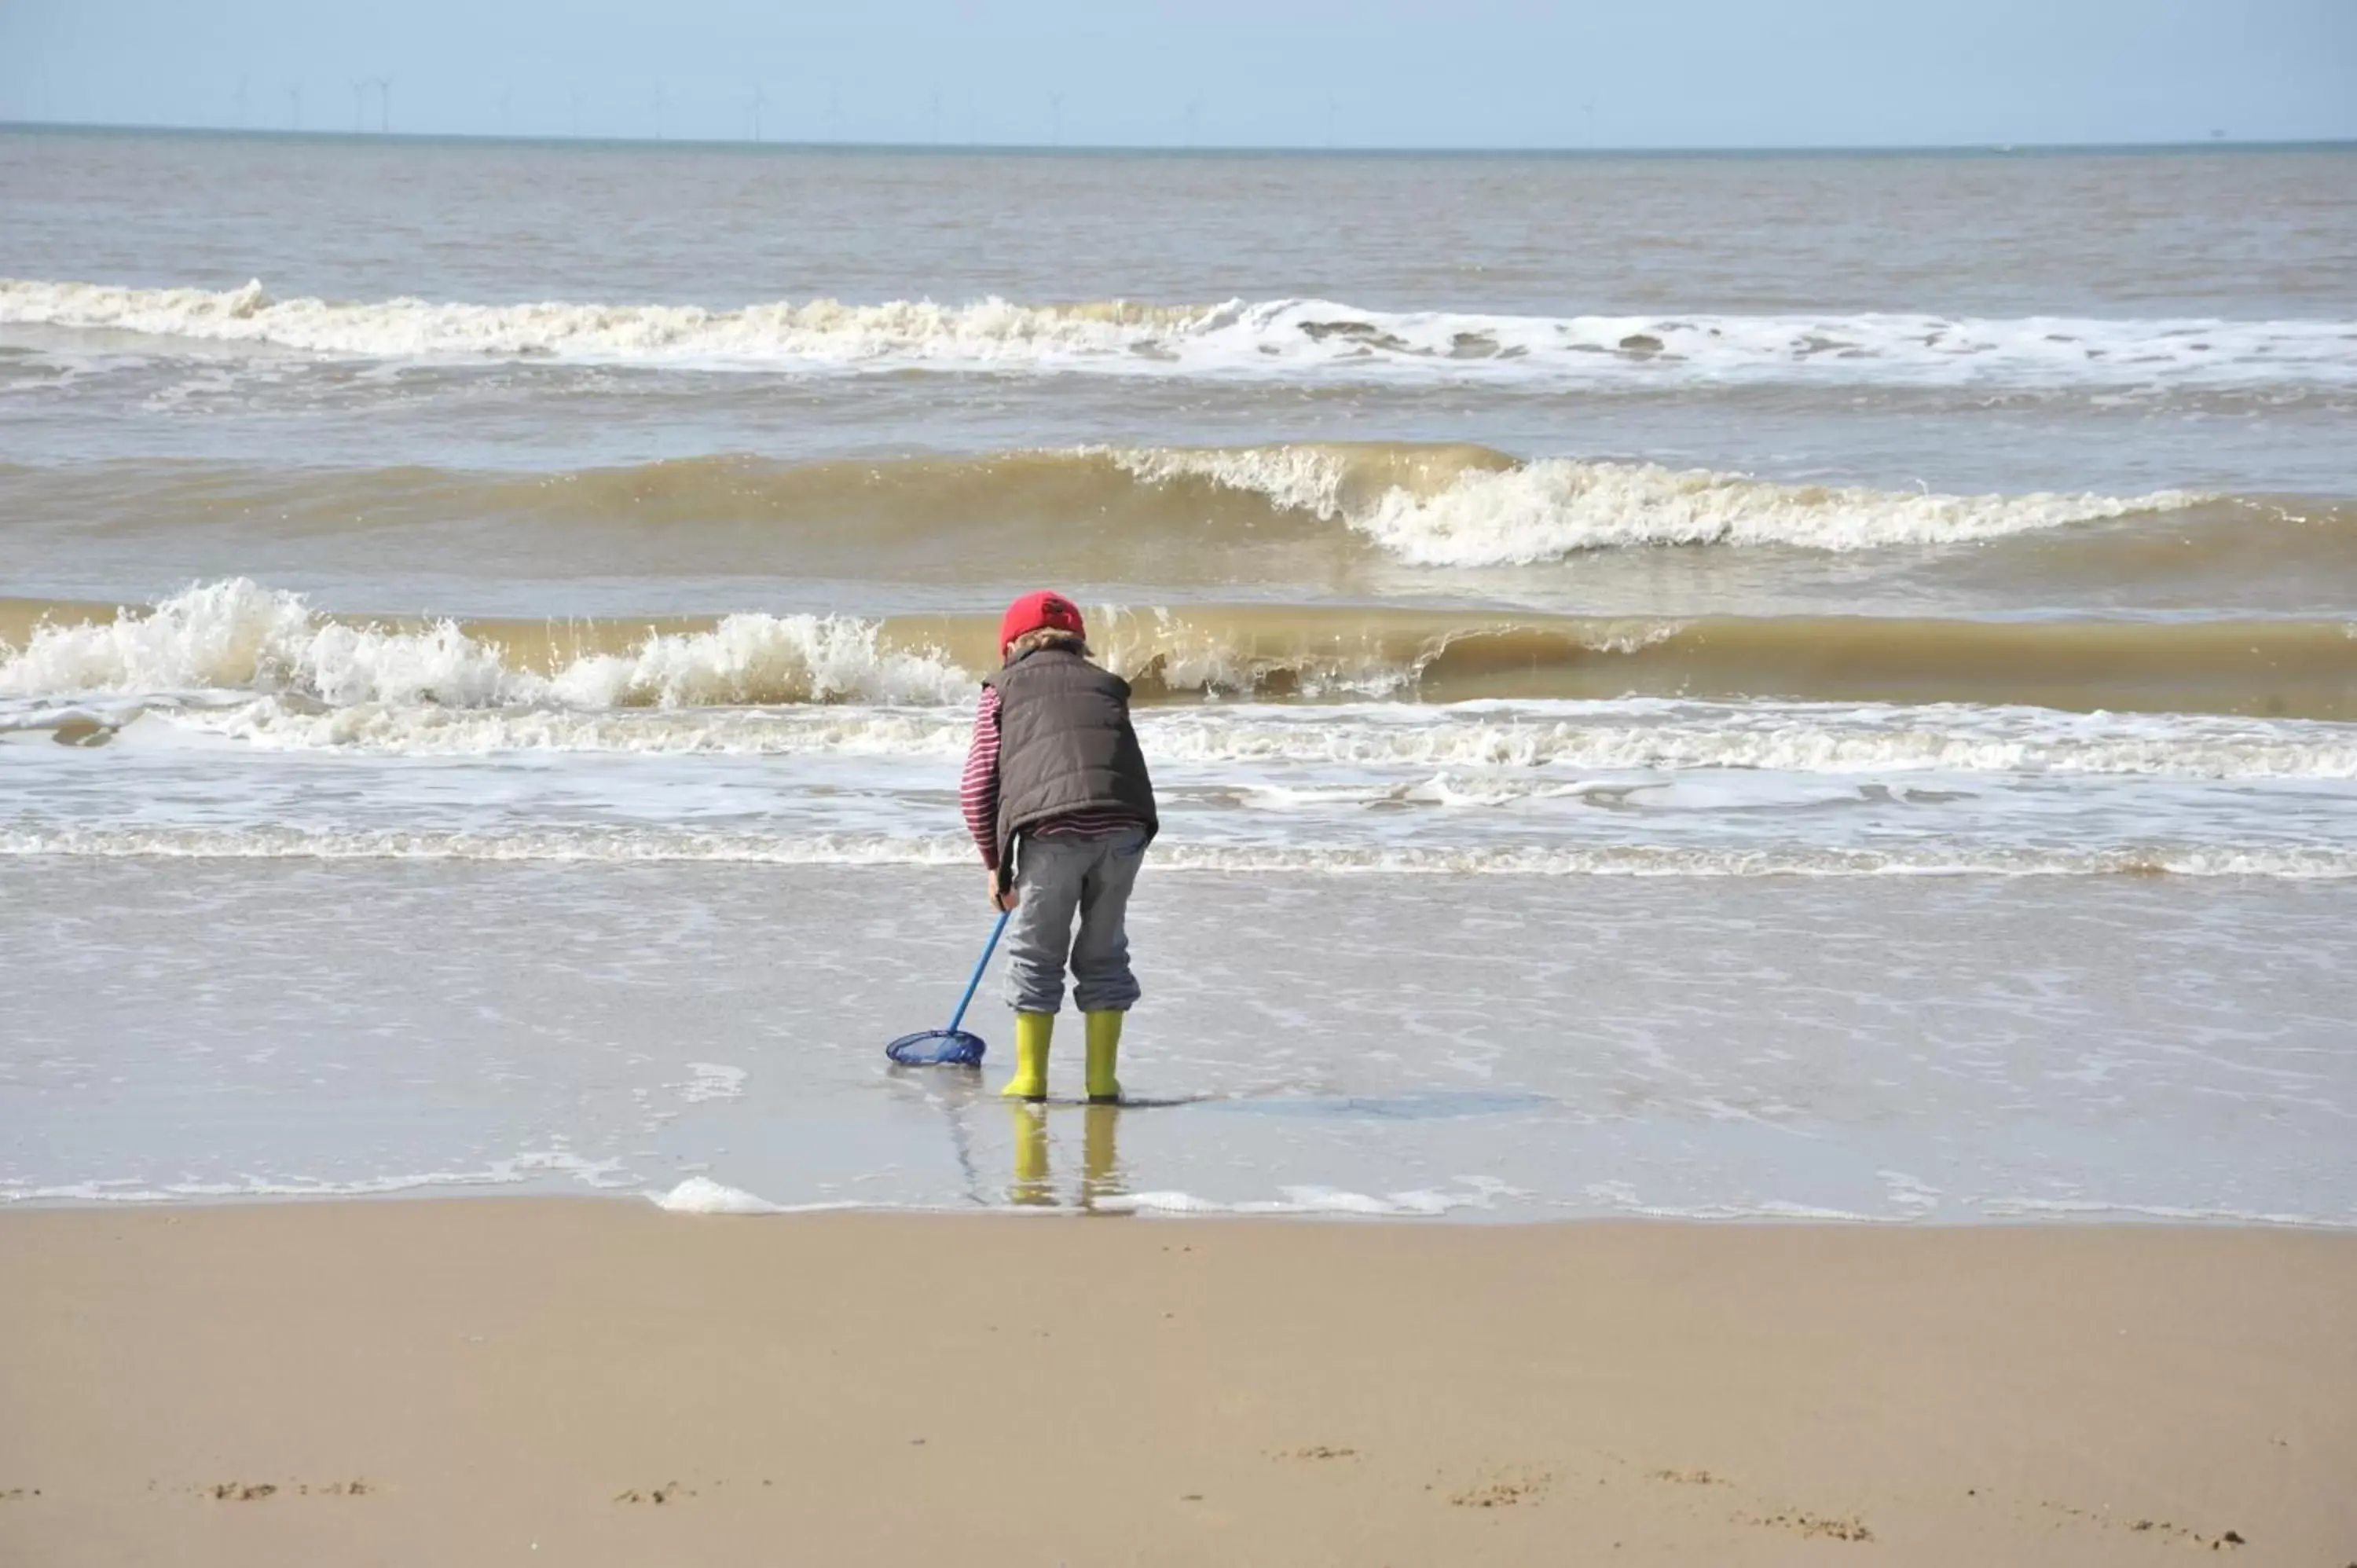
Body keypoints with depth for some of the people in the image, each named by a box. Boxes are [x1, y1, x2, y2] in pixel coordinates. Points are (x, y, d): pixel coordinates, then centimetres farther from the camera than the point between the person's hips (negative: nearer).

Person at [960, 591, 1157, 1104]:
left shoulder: (1003, 689, 21)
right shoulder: (1107, 685, 29)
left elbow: (976, 787, 14)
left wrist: (996, 865, 25)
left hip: (1051, 826, -3)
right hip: (1124, 823, 3)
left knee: (1036, 952, 14)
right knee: (1104, 953, 18)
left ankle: (1031, 1080, 18)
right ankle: (1102, 1080, 20)